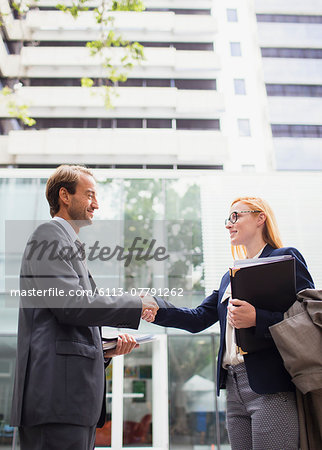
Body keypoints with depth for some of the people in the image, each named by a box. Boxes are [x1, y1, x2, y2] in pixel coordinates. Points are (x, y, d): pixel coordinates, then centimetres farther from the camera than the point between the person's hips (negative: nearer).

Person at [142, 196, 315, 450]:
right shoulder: (230, 277, 21)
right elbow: (199, 319, 13)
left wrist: (256, 319, -25)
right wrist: (156, 310, -2)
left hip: (271, 389, -7)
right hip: (235, 387, 7)